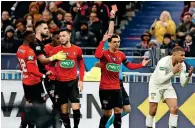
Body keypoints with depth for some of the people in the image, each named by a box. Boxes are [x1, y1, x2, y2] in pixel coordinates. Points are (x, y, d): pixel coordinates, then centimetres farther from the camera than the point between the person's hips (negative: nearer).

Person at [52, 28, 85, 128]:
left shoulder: (77, 50, 0)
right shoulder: (56, 50, -1)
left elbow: (81, 65, 8)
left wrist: (81, 80, 2)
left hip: (73, 82, -1)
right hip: (60, 83, 1)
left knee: (76, 108, -8)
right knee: (64, 110, 4)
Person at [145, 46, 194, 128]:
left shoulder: (182, 65, -13)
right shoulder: (164, 62, -30)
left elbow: (183, 84, -13)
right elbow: (160, 80, -35)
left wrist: (189, 75, -31)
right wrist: (173, 72, -40)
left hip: (167, 85, 5)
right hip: (155, 85, -5)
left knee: (174, 108, -11)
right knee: (153, 111, -3)